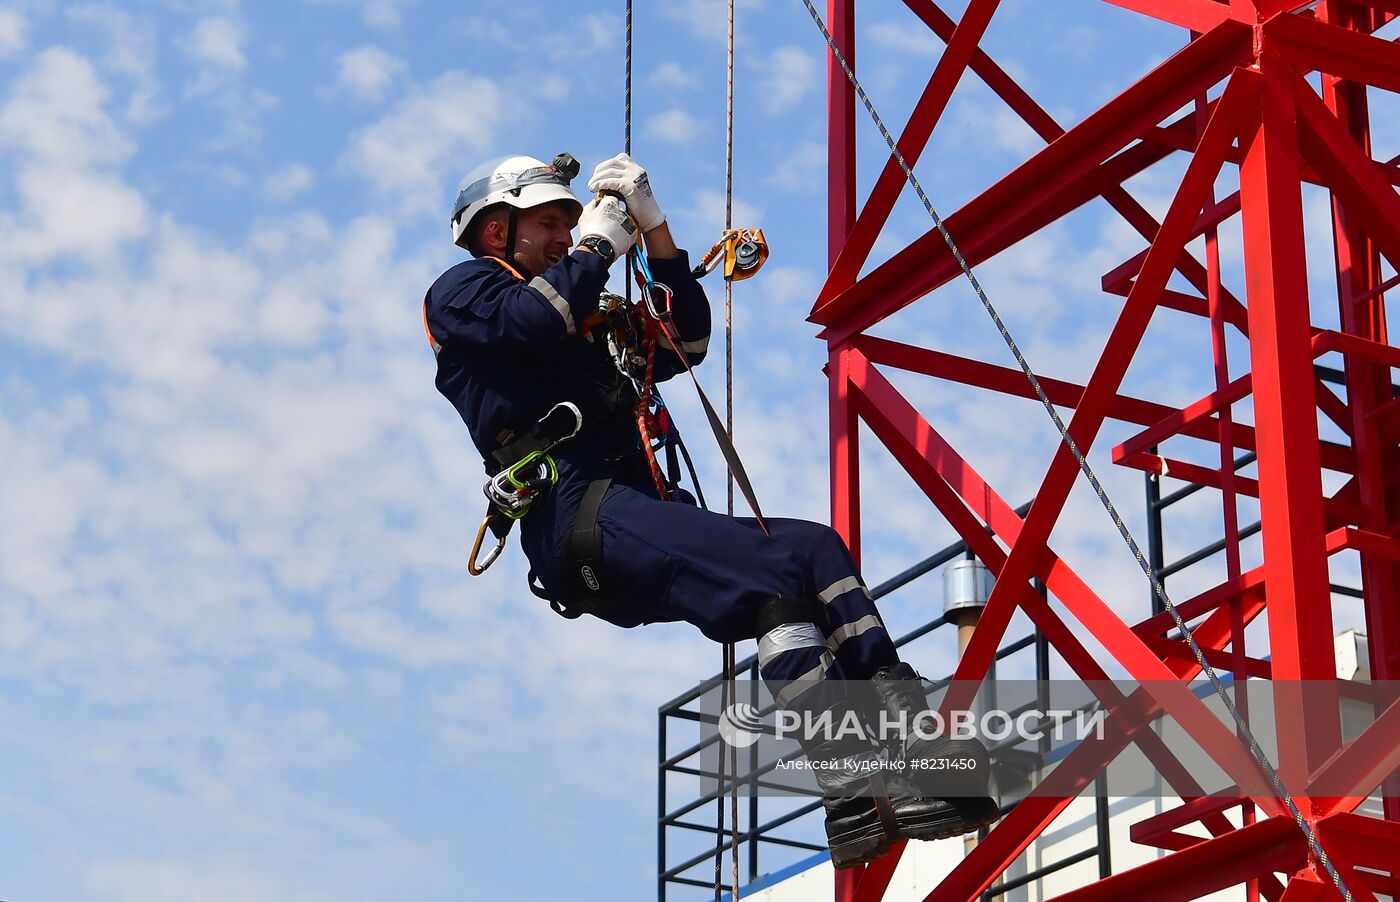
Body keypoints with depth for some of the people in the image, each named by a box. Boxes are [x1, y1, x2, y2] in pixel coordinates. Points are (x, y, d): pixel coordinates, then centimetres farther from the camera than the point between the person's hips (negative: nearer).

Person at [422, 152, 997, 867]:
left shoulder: (590, 323, 37)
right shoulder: (461, 292, 14)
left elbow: (686, 340, 30)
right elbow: (532, 322, -9)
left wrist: (652, 229, 22)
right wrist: (597, 245, 6)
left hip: (638, 521, 8)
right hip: (578, 519, -8)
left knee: (817, 549, -12)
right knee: (778, 576, -26)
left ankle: (914, 742, -27)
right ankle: (856, 800, -36)